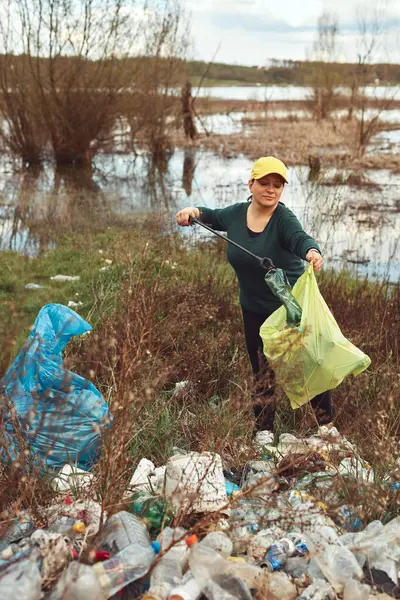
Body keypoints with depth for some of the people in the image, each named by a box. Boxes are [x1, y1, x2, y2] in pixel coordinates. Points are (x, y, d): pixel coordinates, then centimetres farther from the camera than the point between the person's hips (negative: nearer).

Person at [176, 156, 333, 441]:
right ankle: (264, 429, 31)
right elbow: (214, 217, 19)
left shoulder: (283, 219, -19)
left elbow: (300, 237, -40)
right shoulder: (236, 213, -3)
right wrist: (194, 211, -1)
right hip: (255, 310, 4)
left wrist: (312, 252, -62)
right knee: (262, 373, 14)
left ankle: (327, 424, 25)